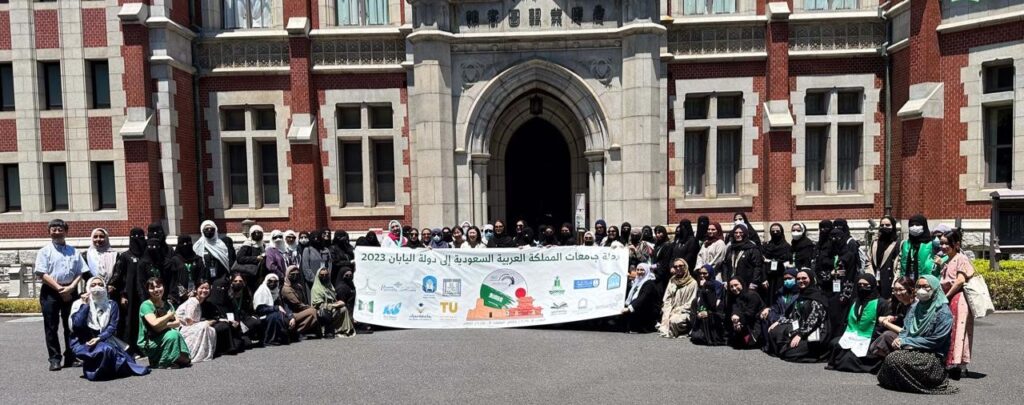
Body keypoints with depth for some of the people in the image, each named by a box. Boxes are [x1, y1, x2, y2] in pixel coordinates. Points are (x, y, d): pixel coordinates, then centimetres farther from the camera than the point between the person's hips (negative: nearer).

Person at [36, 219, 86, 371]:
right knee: (51, 327, 2)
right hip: (50, 292, -2)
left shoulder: (73, 251, 9)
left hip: (71, 291, 3)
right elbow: (42, 274, -7)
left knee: (71, 325, 8)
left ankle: (71, 358, 15)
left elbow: (80, 272, 5)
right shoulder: (45, 251, 1)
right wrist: (60, 289, -14)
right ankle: (54, 359, 8)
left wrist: (70, 287, -10)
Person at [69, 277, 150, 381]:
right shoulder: (79, 304, 4)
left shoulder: (111, 305, 8)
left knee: (108, 349, -32)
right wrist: (85, 305, -8)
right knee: (105, 350, -35)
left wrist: (99, 338, -19)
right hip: (83, 343, -3)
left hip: (104, 340, 3)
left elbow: (112, 327, -1)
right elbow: (77, 325, -13)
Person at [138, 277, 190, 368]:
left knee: (176, 333, -24)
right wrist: (169, 315, -11)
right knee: (172, 334, -28)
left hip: (162, 339, 4)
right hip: (147, 344, -4)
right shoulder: (146, 305, -11)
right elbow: (154, 323, -25)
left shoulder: (168, 305, 7)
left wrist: (165, 325, -22)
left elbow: (177, 323, -4)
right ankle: (160, 364, -13)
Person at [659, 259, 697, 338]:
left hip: (684, 312, -3)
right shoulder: (672, 280, 15)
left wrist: (677, 310, -13)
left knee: (674, 320, -31)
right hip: (671, 310, 4)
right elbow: (666, 299, 11)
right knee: (665, 318, -27)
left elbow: (690, 303, -5)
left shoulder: (692, 283, -1)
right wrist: (668, 311, -6)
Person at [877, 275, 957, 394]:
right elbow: (905, 330, 15)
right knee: (890, 357, -25)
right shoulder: (914, 307, 12)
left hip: (933, 357, -6)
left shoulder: (943, 313, -8)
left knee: (894, 359, -29)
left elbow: (935, 341, -14)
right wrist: (900, 339, -9)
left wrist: (907, 342, -15)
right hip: (912, 349, 6)